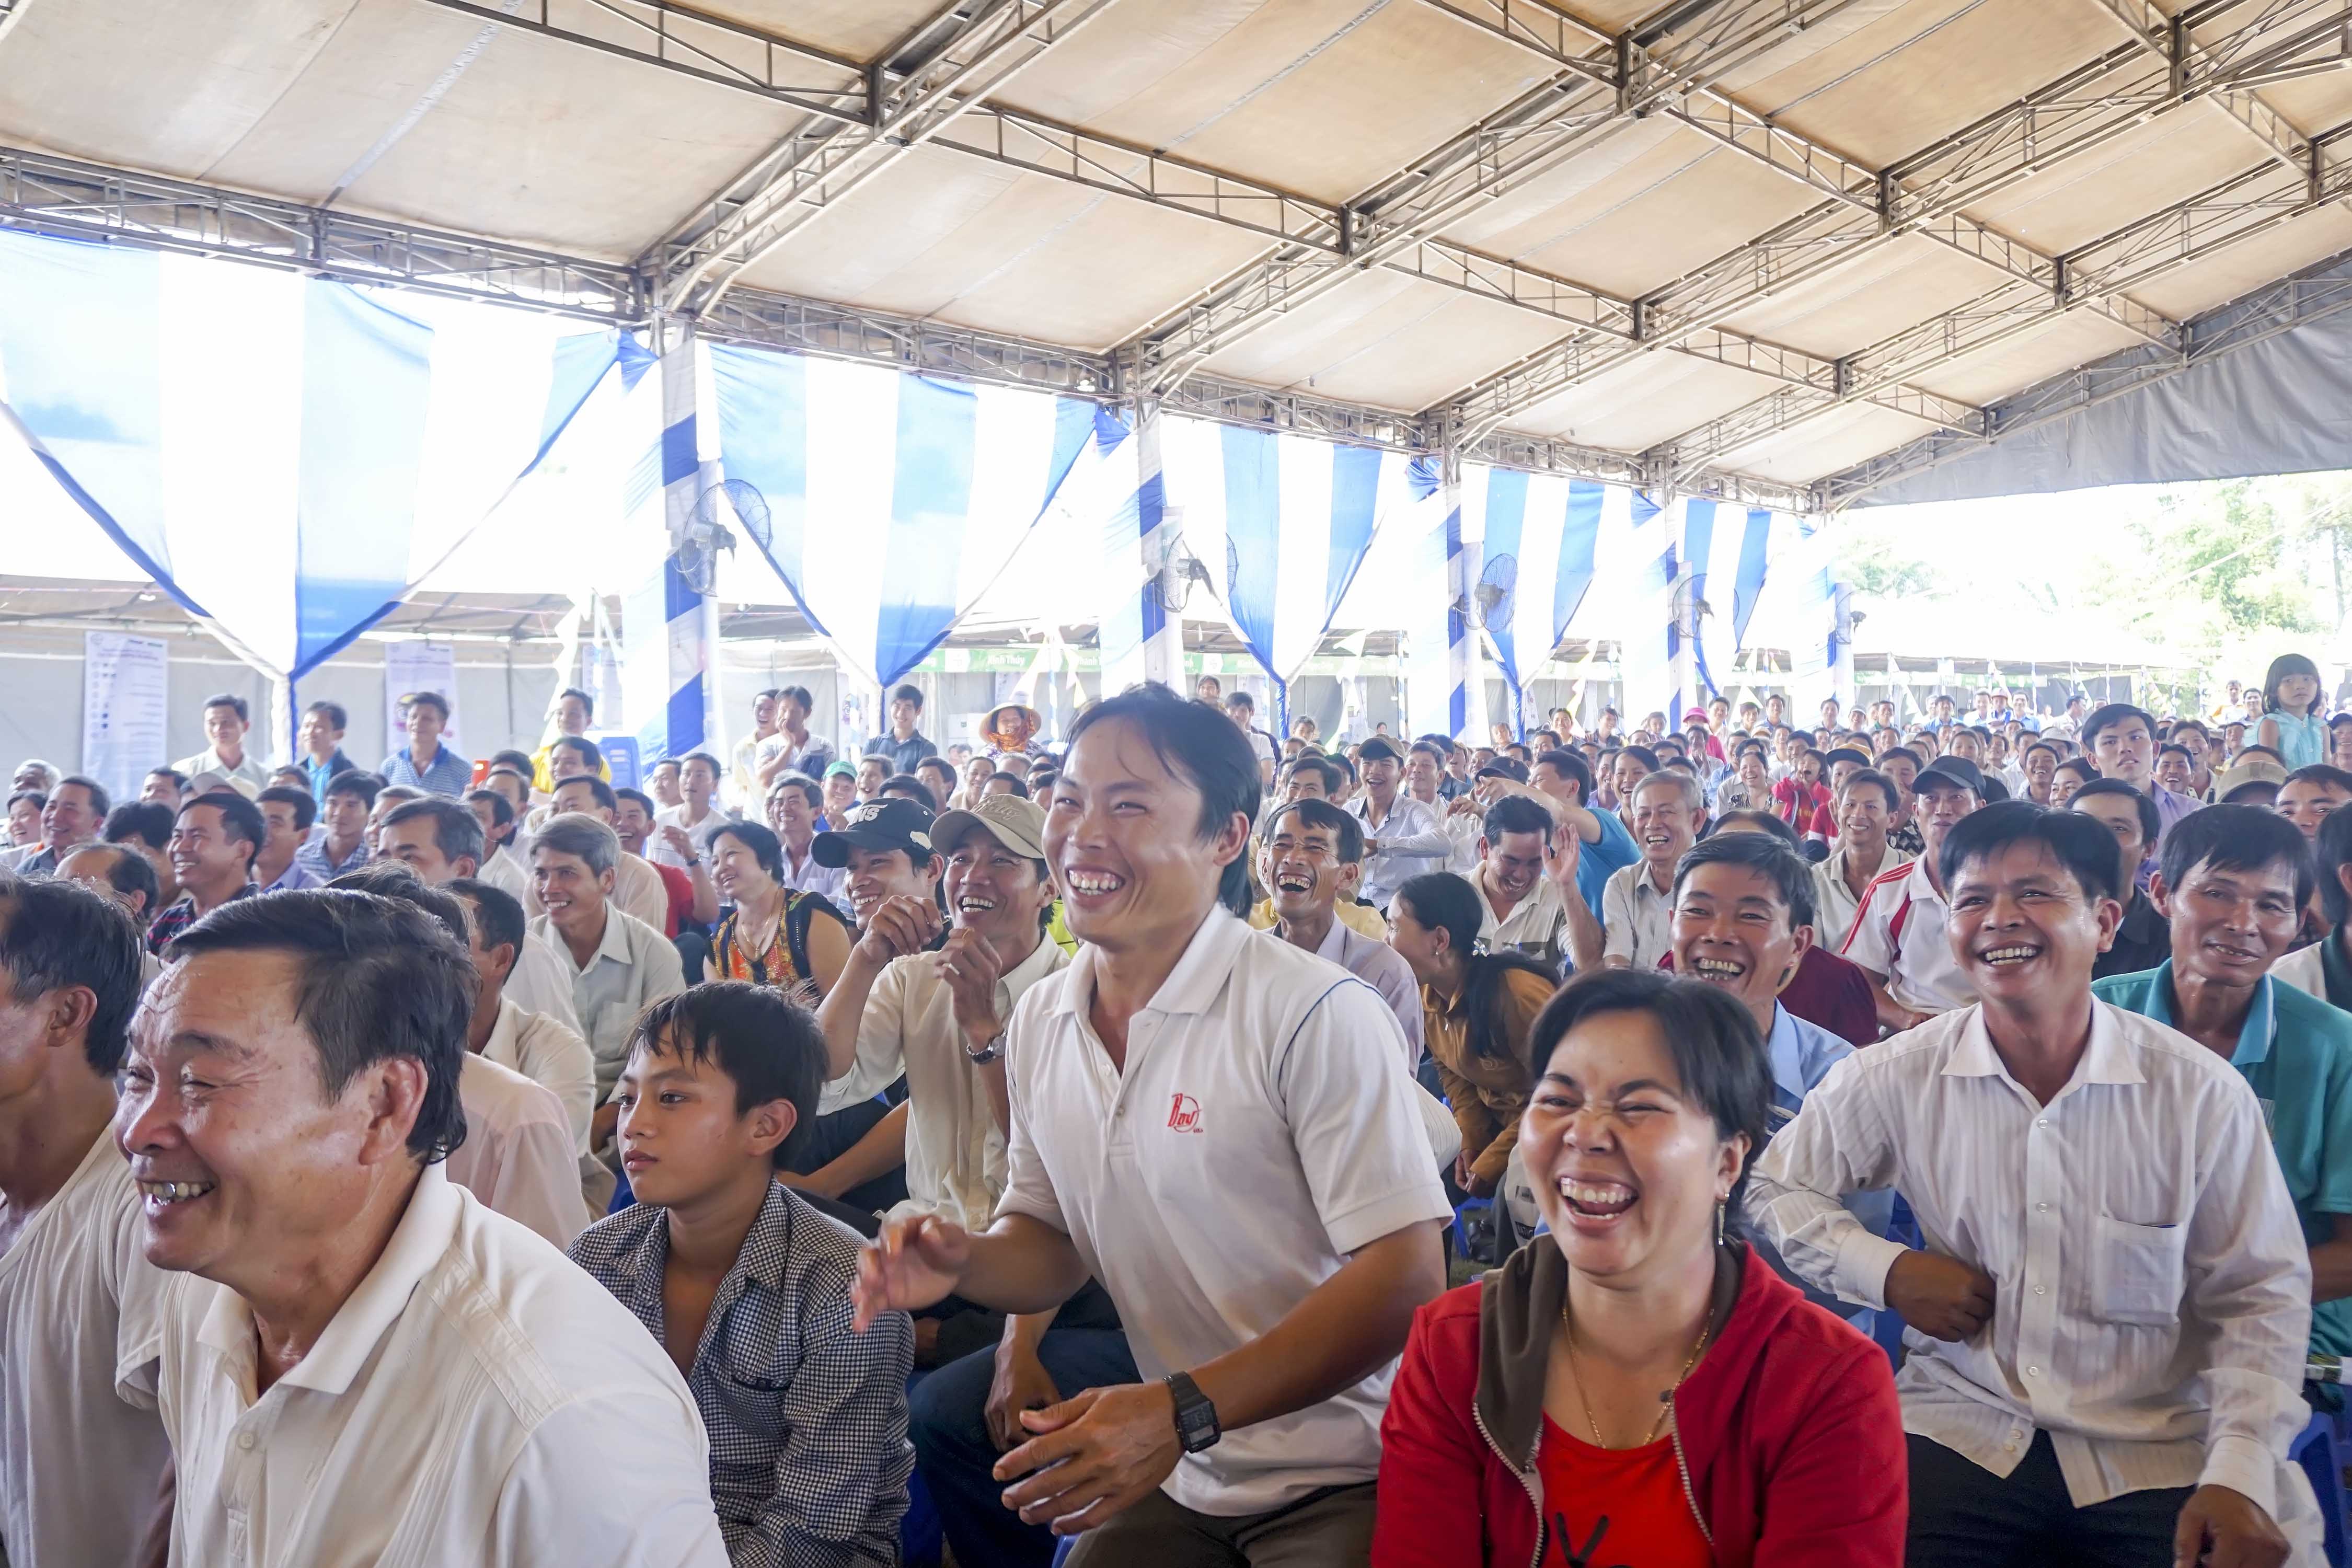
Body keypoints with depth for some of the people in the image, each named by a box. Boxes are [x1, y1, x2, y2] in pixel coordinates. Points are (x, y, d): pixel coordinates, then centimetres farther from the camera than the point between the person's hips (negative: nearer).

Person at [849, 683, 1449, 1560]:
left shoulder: (1316, 1016, -21)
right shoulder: (1039, 1023, 1)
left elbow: (1405, 1276, -22)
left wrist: (1185, 1411, -29)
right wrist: (964, 1263, -12)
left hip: (1341, 1483, -5)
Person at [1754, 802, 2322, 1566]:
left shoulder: (2204, 1094, -6)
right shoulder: (1893, 1079, -5)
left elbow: (2260, 1298, 1)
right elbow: (1774, 1186, 7)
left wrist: (2239, 1476, -11)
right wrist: (1889, 1272, -8)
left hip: (2161, 1457, 1)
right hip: (1959, 1433, 0)